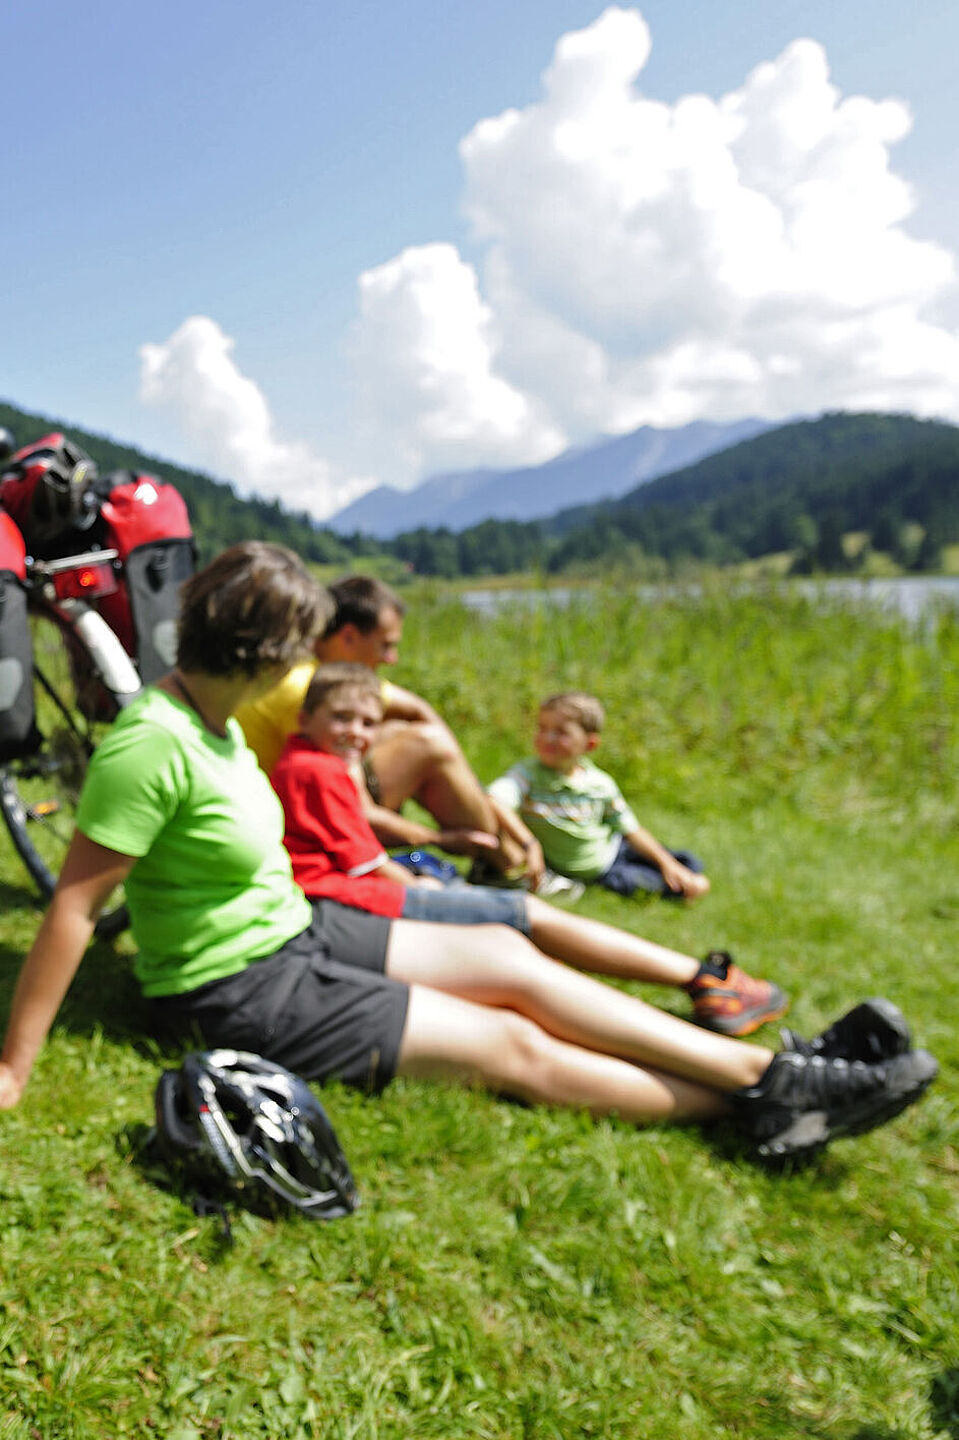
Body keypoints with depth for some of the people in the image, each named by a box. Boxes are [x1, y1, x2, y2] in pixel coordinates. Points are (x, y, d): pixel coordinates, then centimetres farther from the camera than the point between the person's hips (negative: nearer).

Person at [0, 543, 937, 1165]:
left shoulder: (209, 714, 2)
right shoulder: (152, 744, -25)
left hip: (292, 928, 8)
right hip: (239, 989, -8)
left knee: (508, 957, -2)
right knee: (512, 1046, -9)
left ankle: (768, 1069, 1)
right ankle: (757, 1103, 2)